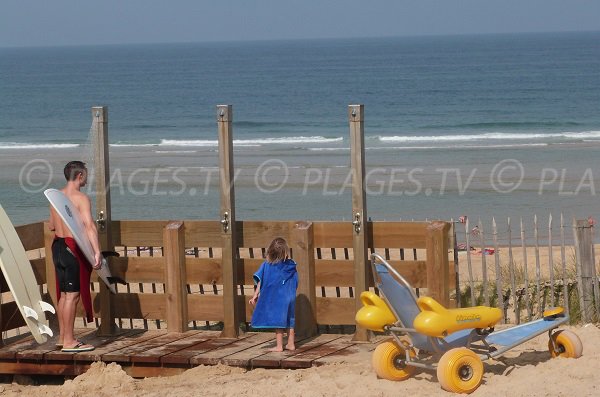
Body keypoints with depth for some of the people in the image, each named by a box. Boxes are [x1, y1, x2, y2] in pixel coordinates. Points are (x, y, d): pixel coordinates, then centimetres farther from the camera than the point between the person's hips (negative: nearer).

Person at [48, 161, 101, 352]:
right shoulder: (81, 198, -14)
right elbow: (89, 225, -26)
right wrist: (97, 251, -33)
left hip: (58, 245, 8)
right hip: (73, 248, -8)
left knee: (63, 294, 16)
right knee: (72, 295, -5)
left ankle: (62, 337, 24)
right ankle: (69, 342, -5)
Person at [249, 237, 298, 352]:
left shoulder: (267, 265, -9)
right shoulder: (291, 266, -4)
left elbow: (260, 281, -5)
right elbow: (295, 283, 3)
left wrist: (255, 295, 2)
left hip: (274, 298, -2)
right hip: (289, 298, 2)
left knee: (278, 321, 5)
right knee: (290, 321, 15)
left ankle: (279, 345, 7)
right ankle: (291, 344, 21)